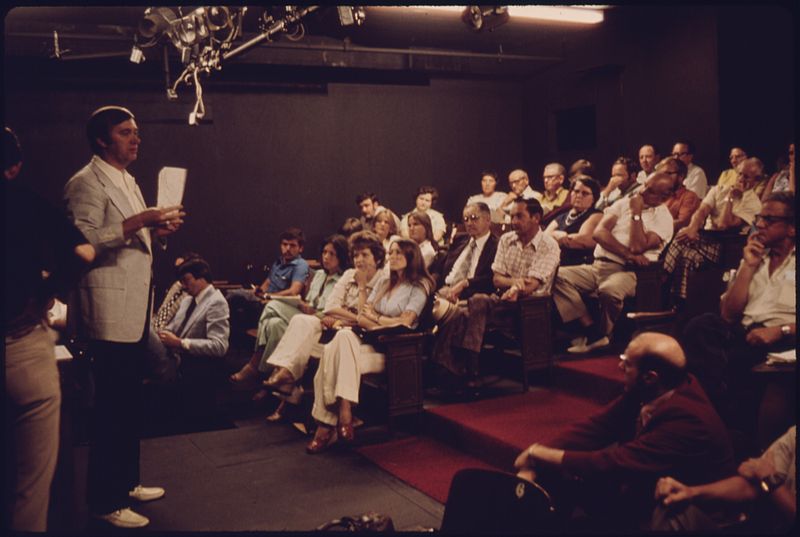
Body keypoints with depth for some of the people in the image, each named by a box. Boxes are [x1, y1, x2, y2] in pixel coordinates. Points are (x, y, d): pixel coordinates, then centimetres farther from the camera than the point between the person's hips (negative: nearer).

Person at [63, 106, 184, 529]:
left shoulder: (127, 182, 19)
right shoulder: (86, 183, -10)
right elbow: (85, 240, -22)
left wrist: (157, 230, 8)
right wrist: (138, 221, -25)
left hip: (136, 308, 9)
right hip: (110, 311, -9)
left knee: (130, 403, 16)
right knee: (111, 408, -3)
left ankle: (126, 482, 29)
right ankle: (105, 500, 9)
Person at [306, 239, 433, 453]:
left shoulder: (419, 287, 5)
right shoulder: (383, 283, 25)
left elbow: (404, 323, -8)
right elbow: (362, 317, 13)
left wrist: (375, 317, 5)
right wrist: (381, 327, -7)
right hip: (370, 343, 6)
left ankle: (326, 425, -30)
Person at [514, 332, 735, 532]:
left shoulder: (688, 420, -31)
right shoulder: (643, 392, -10)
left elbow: (614, 464, -32)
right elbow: (595, 426, -7)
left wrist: (540, 454, -22)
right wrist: (534, 461, -20)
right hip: (643, 487, 7)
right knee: (555, 473, -6)